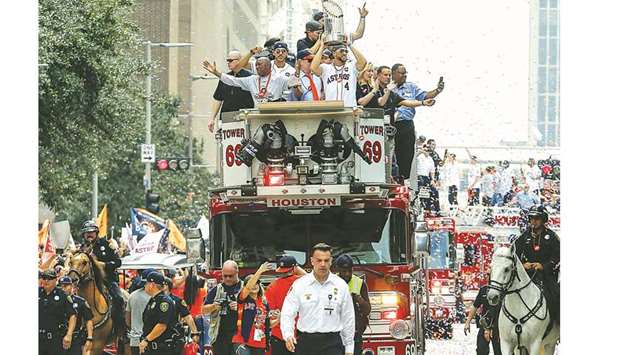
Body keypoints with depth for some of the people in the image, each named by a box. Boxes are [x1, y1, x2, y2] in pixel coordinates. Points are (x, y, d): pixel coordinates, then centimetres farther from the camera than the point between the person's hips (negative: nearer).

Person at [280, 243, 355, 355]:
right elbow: (287, 314, -6)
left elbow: (348, 319, 7)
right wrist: (288, 335, -24)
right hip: (306, 344, 0)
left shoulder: (341, 286, 2)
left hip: (332, 344, 0)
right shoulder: (299, 285, -1)